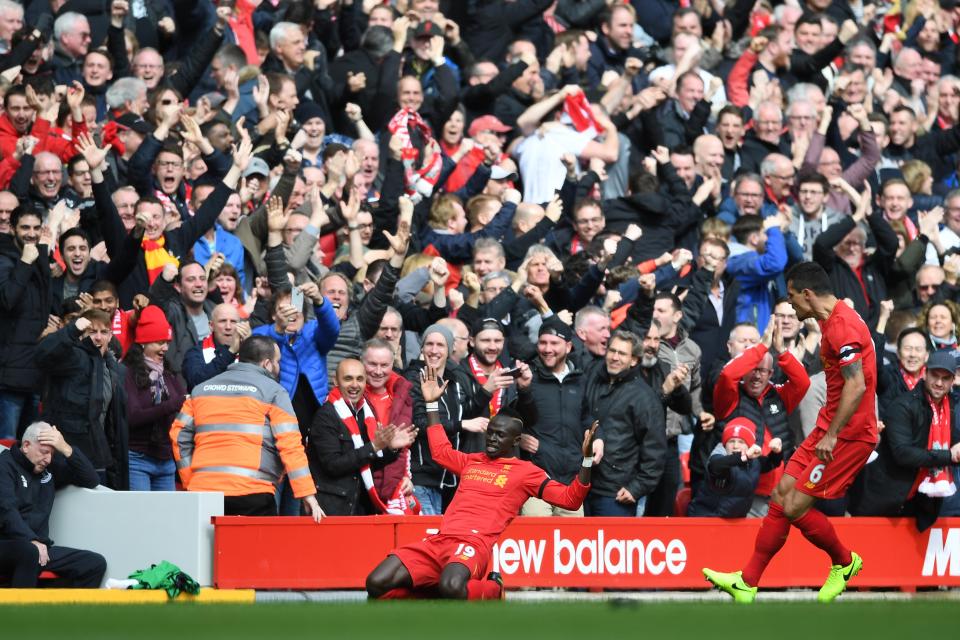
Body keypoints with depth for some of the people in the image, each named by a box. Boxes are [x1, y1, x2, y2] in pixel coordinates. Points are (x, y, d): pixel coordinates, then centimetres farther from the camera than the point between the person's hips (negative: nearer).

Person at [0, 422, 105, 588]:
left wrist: (66, 449, 0)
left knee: (96, 563, -8)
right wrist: (32, 541, -29)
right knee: (29, 551, -40)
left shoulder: (50, 466, 16)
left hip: (39, 548, 7)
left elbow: (91, 480, 14)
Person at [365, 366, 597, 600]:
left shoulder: (526, 471, 11)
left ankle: (494, 590, -5)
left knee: (451, 587, -41)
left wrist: (586, 459, -8)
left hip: (474, 543, -6)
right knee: (377, 583, -14)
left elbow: (570, 499, 4)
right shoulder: (472, 461, 27)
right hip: (439, 540, 6)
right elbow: (440, 451, 45)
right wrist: (431, 404, 42)